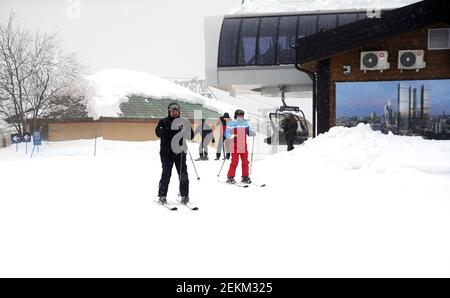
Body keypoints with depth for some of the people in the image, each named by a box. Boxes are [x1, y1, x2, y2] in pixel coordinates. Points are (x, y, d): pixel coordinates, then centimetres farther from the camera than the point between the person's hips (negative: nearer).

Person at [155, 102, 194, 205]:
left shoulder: (183, 122, 10)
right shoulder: (163, 122, 5)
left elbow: (191, 136, 6)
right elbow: (158, 132, -11)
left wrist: (184, 131, -14)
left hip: (180, 152, 2)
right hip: (167, 153, -2)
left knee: (183, 174, 0)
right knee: (166, 174, -7)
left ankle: (184, 195, 11)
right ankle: (162, 195, 4)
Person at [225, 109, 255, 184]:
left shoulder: (245, 123, 10)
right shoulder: (231, 123, -5)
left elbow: (249, 132, 14)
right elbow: (227, 133, -10)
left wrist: (252, 133, -7)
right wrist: (230, 136, -29)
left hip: (243, 146, 5)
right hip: (235, 146, -5)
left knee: (245, 162, 7)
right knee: (234, 162, -7)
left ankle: (245, 177, 18)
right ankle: (230, 177, 3)